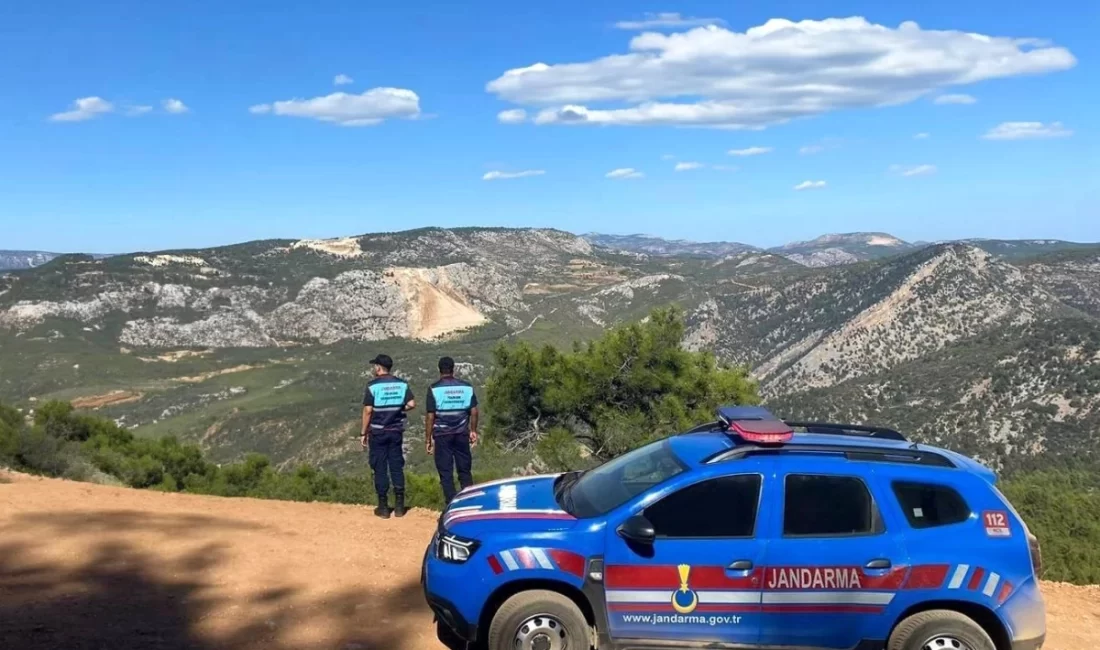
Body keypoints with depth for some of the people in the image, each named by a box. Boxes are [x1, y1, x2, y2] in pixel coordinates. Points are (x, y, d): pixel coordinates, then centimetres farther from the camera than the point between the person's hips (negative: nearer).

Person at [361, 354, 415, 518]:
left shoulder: (373, 385, -10)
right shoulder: (402, 384, 1)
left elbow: (368, 411, -11)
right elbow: (412, 404, -5)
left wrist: (363, 433, -4)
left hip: (378, 432, -3)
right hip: (396, 431, 3)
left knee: (380, 468, 4)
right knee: (397, 466, 10)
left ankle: (383, 507, 7)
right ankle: (399, 506, 11)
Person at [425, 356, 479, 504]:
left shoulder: (434, 389, -8)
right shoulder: (467, 387, 1)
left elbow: (430, 416, -8)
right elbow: (474, 411, 4)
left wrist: (428, 438, -2)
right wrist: (473, 431, 17)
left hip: (442, 435, -3)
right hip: (461, 434, 3)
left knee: (446, 472, 4)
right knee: (464, 471, 12)